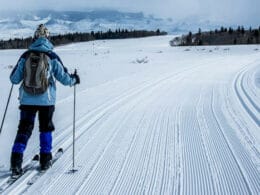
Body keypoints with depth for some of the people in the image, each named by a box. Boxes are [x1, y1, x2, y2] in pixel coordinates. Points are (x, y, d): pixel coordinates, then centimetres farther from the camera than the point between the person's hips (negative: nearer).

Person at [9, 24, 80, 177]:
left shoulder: (25, 56, -3)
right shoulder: (52, 57, -7)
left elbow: (14, 79, 1)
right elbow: (64, 78, -3)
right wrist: (74, 79, 18)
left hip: (27, 100, 1)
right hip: (46, 100, -1)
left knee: (24, 129, 7)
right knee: (46, 128, 16)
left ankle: (16, 162, -3)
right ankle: (45, 160, 21)